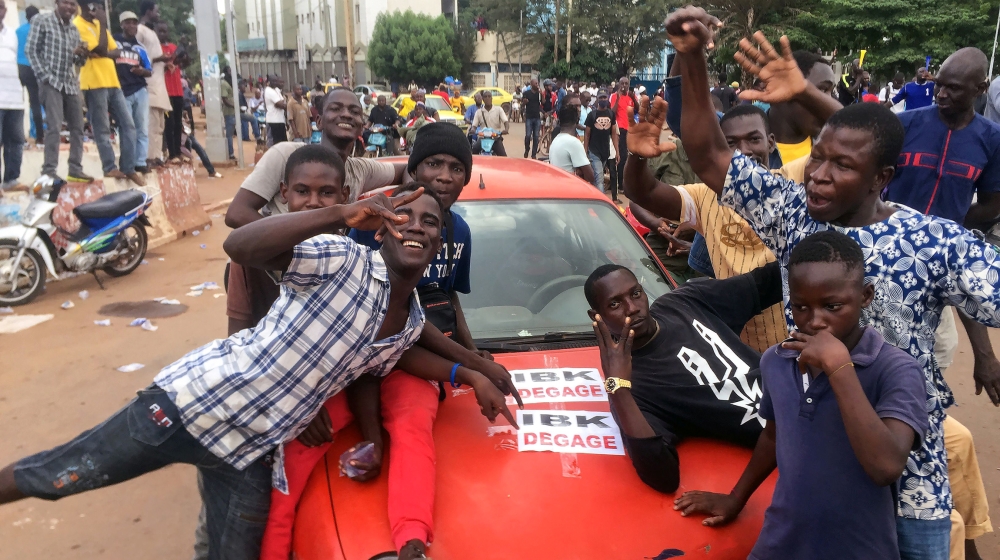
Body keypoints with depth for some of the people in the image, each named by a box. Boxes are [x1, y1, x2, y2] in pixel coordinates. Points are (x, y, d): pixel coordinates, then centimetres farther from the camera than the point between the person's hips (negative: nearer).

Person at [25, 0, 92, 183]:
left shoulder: (74, 29, 14)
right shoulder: (42, 21, -1)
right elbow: (31, 50, -4)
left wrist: (80, 54, -6)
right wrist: (44, 76, -13)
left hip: (71, 84, 6)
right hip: (51, 82, -6)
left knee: (77, 127, 7)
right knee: (54, 127, -14)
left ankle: (76, 170, 14)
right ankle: (49, 172, -11)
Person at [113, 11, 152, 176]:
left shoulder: (139, 47, 16)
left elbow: (150, 71, 15)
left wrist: (142, 71, -7)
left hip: (140, 91, 3)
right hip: (122, 92, -3)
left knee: (142, 128, 2)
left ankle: (141, 162, 7)